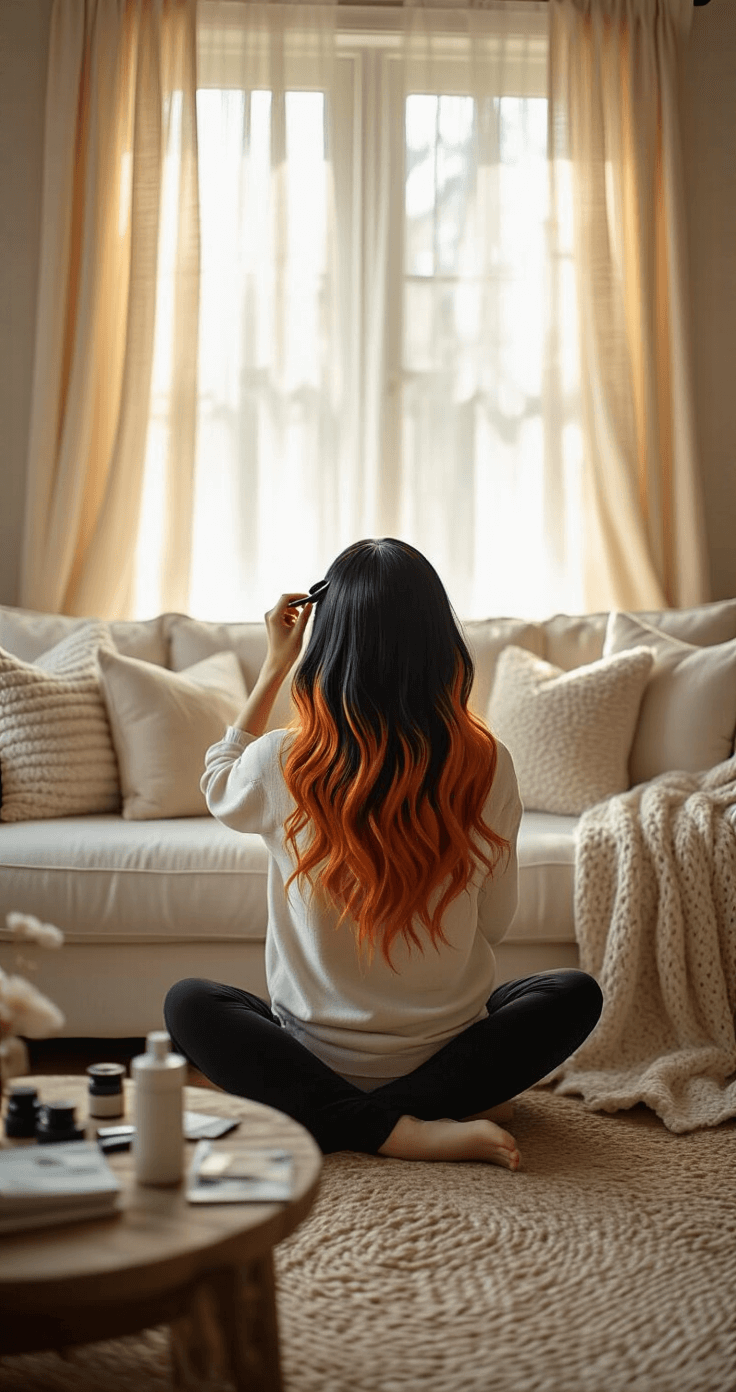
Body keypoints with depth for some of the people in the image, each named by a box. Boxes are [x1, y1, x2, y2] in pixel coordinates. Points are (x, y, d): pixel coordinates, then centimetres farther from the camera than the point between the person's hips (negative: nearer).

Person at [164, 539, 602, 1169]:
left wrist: (275, 667, 8)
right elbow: (496, 922, 0)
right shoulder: (487, 767, -14)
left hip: (320, 1058, -1)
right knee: (576, 993, 24)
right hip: (444, 1054, 2)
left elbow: (219, 789, 10)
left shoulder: (282, 764, -17)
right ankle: (421, 1111, -4)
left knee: (186, 1002, 22)